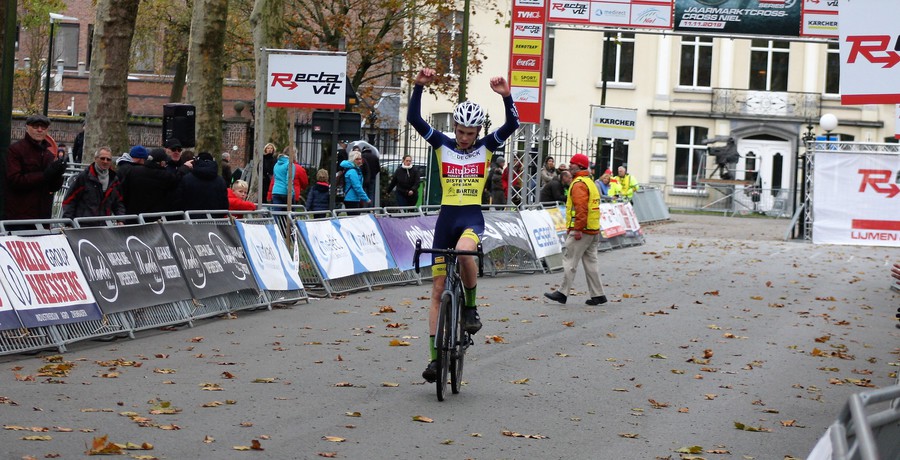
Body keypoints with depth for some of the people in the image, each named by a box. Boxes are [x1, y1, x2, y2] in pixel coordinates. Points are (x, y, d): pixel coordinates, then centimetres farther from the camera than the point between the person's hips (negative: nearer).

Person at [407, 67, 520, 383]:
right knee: (438, 289, 0)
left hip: (473, 217, -2)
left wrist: (506, 97, -26)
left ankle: (470, 307, -12)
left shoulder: (486, 147, 3)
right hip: (446, 216, 2)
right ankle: (435, 356, 5)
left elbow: (512, 125, -10)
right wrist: (419, 87, -20)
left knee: (464, 252, -38)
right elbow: (414, 119, -7)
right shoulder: (442, 145, 3)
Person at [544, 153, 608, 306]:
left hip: (581, 231, -10)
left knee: (570, 261, -4)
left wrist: (578, 229, -23)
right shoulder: (590, 182, 20)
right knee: (591, 262, 10)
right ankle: (597, 295, 9)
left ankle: (562, 293, -1)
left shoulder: (579, 184, -13)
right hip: (593, 230, 10)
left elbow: (581, 207, -23)